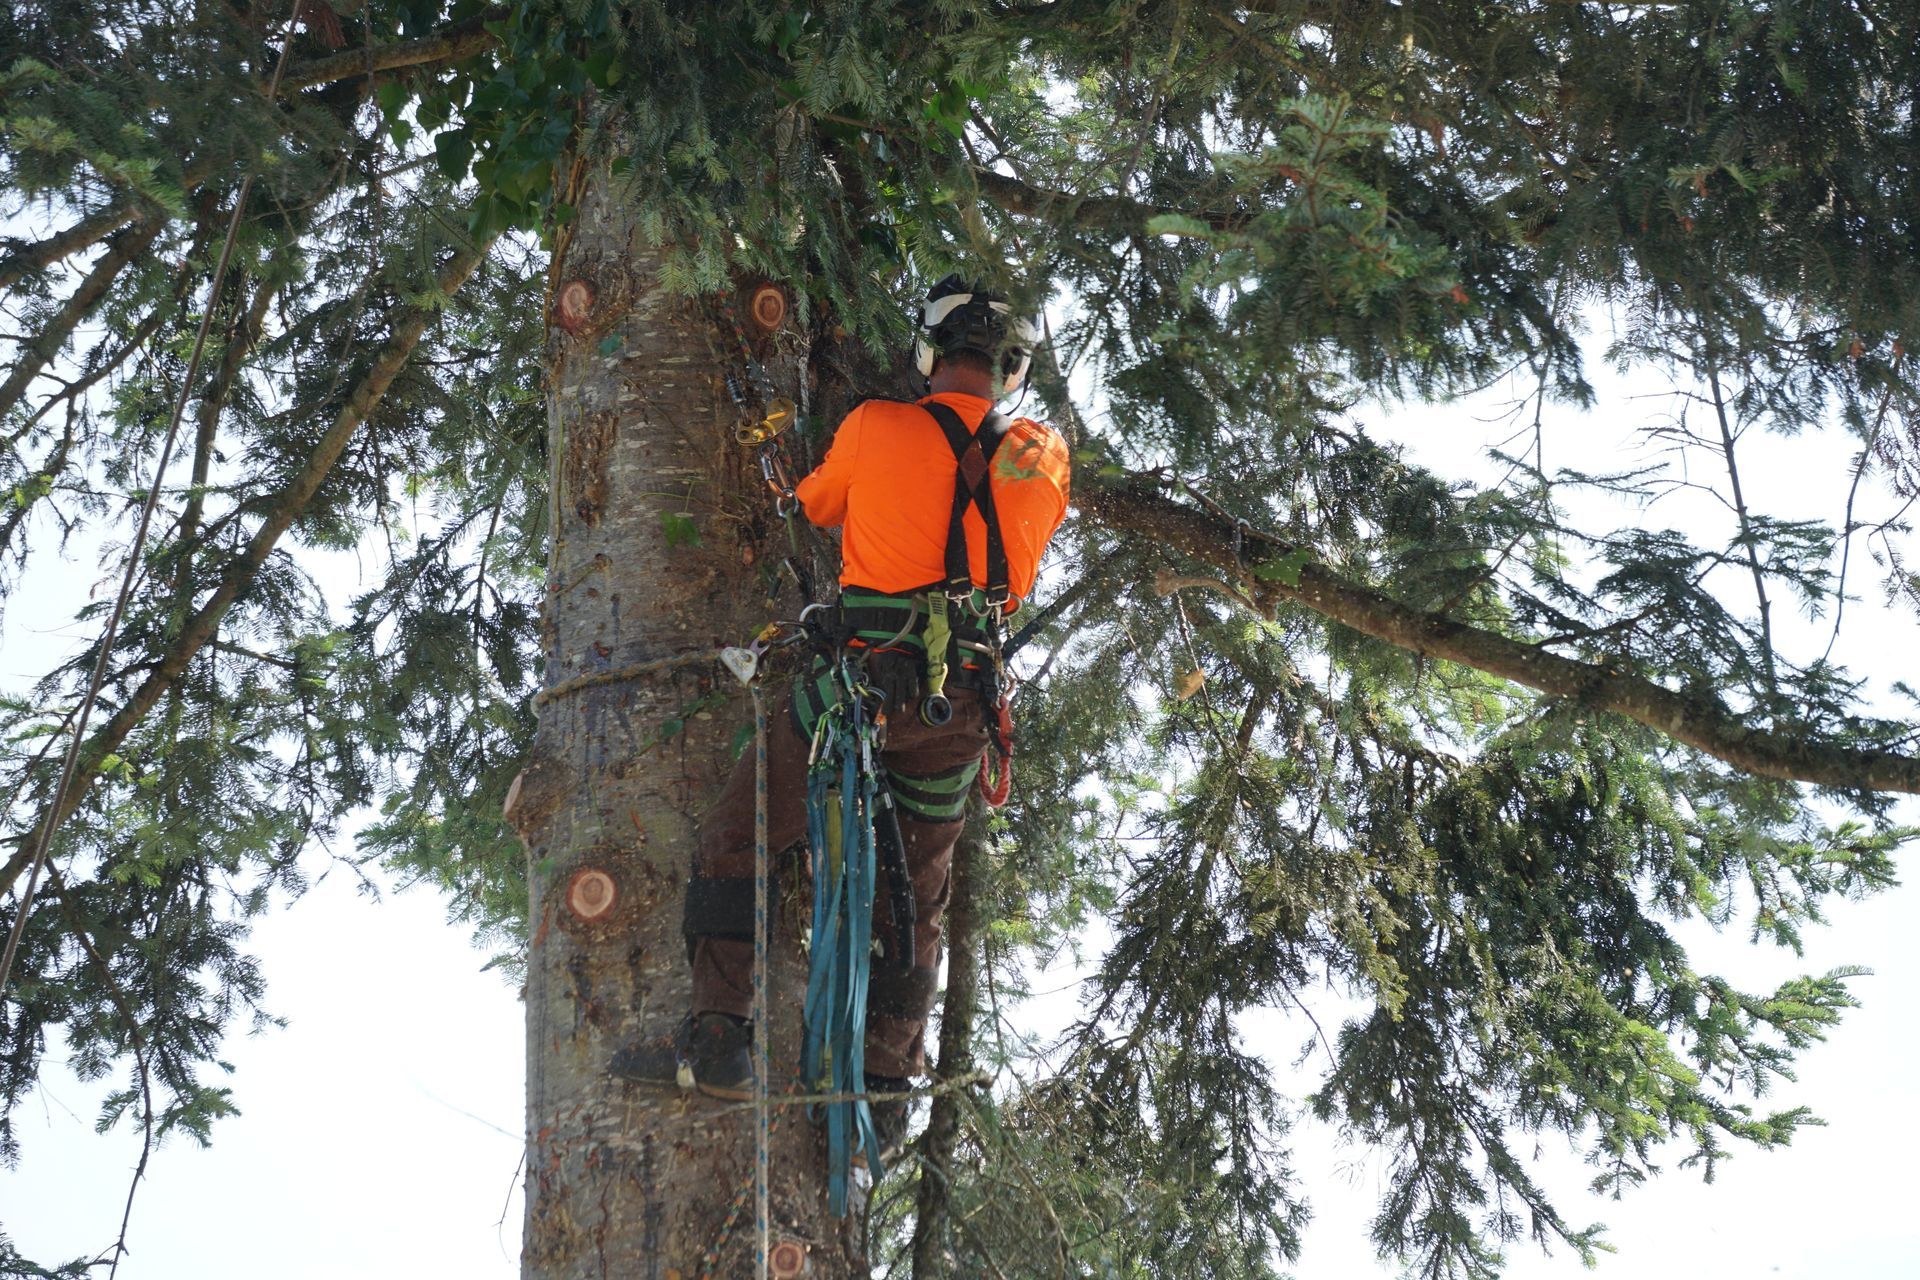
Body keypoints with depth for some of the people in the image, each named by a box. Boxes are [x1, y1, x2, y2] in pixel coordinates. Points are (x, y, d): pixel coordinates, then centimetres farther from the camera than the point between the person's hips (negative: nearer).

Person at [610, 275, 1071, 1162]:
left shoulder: (878, 428, -3)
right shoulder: (1044, 459, 6)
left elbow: (815, 506, 16)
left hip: (867, 677, -4)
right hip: (963, 708, 4)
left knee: (732, 847, 7)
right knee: (913, 899, 15)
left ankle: (718, 1036, -3)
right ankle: (885, 1096, 18)